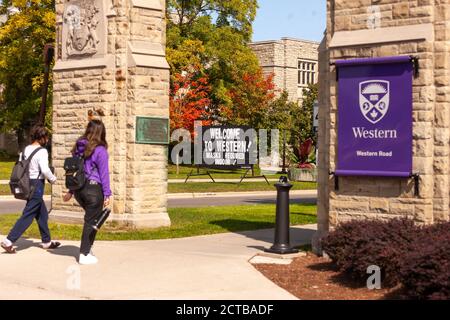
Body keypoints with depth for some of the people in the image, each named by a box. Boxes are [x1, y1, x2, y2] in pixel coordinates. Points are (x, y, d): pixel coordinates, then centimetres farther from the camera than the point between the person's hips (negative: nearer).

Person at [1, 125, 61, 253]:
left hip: (27, 183, 9)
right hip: (37, 185, -9)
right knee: (27, 215, -7)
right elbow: (45, 170, -21)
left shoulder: (25, 150, 10)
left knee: (42, 214, 18)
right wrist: (53, 179, -4)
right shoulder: (41, 151, -14)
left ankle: (46, 241, 27)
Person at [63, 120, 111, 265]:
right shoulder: (100, 150, -12)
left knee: (91, 218, 23)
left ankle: (87, 248, 23)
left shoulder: (78, 147, 8)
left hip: (78, 188, 6)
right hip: (93, 188, -6)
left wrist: (71, 191, 21)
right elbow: (104, 173, -11)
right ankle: (84, 254, 7)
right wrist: (107, 194, -6)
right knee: (91, 221, 4)